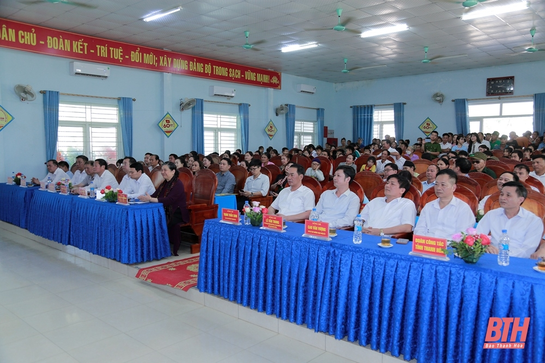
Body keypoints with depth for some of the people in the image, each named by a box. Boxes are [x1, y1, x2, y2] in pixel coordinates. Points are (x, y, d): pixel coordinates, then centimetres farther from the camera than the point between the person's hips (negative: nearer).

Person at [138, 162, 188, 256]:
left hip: (178, 213, -7)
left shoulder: (178, 184, -9)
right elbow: (154, 195, 7)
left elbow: (169, 200, -22)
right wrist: (145, 198, -15)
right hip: (166, 212, 7)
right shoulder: (164, 184, 16)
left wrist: (150, 199, -28)